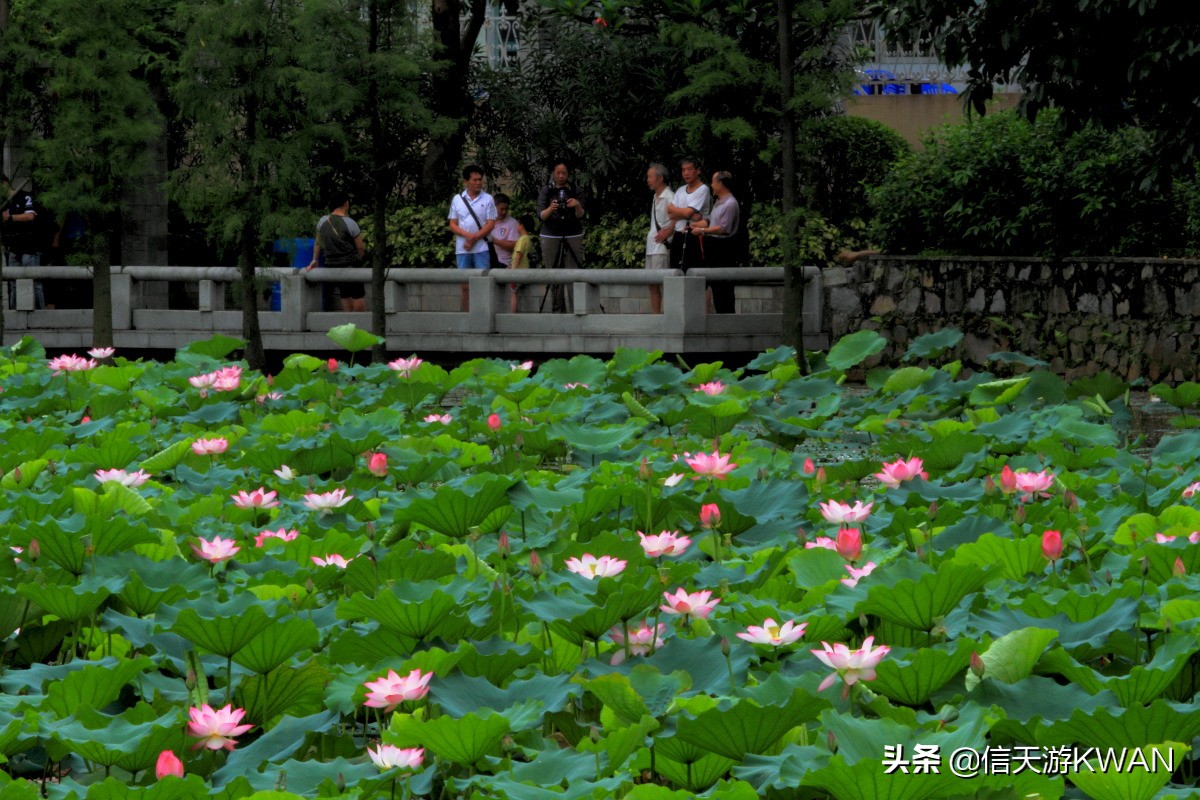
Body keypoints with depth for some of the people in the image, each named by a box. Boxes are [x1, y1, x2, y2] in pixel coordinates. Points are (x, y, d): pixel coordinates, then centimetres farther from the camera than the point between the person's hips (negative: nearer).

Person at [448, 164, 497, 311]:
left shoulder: (488, 199, 3)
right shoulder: (457, 199, 9)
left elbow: (491, 224, -2)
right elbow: (453, 224, 6)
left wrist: (474, 238, -11)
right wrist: (467, 235, -12)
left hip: (481, 248, -2)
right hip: (462, 249, 2)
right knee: (466, 285, 4)